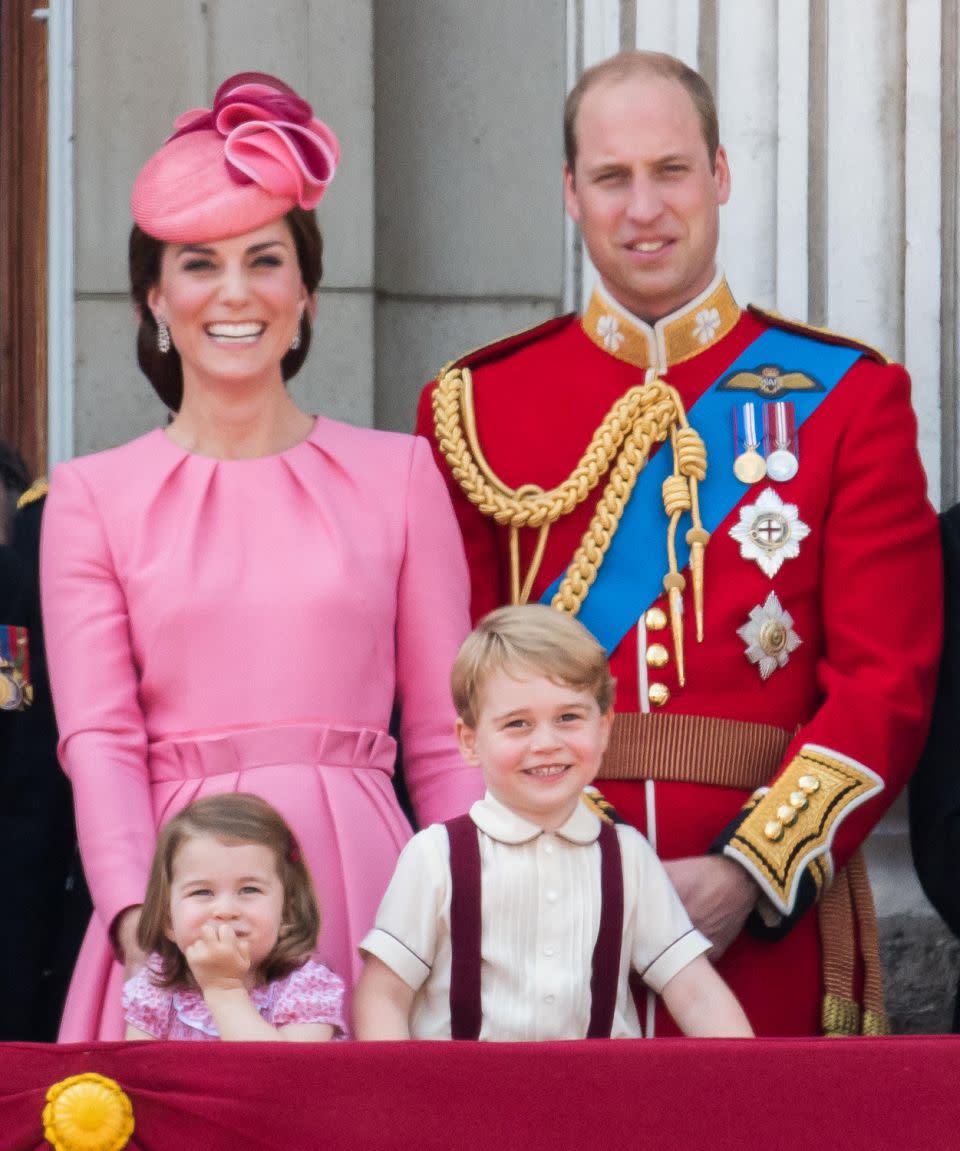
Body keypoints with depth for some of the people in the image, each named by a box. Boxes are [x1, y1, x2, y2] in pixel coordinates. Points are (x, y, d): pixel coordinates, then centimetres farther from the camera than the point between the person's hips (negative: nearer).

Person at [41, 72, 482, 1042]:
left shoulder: (399, 474, 10)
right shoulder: (92, 498, 9)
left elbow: (443, 738, 9)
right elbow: (99, 738, -1)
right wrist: (135, 914, -18)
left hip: (358, 893, 0)